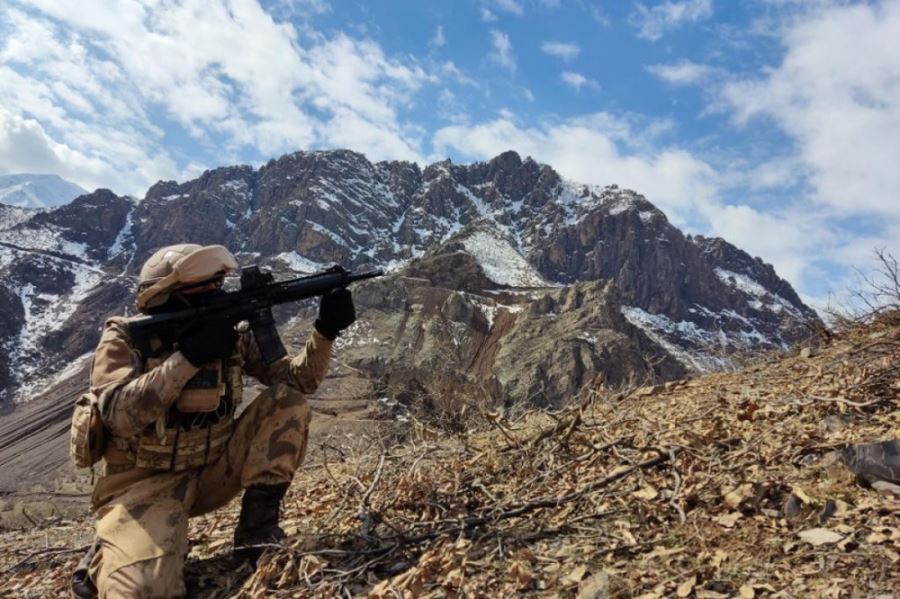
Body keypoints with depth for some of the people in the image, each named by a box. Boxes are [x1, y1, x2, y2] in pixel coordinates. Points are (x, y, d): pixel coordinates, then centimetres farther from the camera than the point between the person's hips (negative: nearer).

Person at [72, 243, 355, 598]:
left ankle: (256, 525, -10)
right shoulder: (125, 338, -12)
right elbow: (119, 415, -28)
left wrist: (326, 329, -20)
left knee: (287, 401, -14)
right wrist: (190, 355, -32)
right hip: (146, 483, -4)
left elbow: (297, 380, -4)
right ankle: (106, 555, 8)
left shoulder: (232, 337, -2)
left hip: (212, 471, 4)